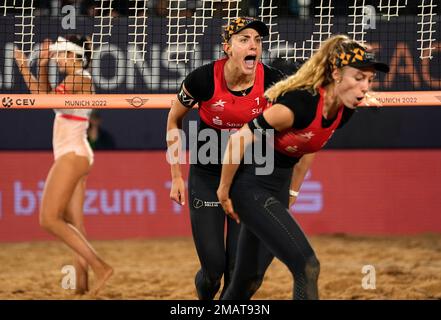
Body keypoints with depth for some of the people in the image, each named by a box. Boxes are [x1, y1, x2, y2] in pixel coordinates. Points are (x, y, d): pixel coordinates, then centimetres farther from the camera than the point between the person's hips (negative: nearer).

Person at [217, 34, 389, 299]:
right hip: (250, 186, -8)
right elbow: (239, 140, -21)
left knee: (248, 278, 14)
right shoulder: (301, 103, -27)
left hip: (279, 188, 8)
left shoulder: (344, 113, -2)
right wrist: (224, 191, -11)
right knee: (307, 266, -19)